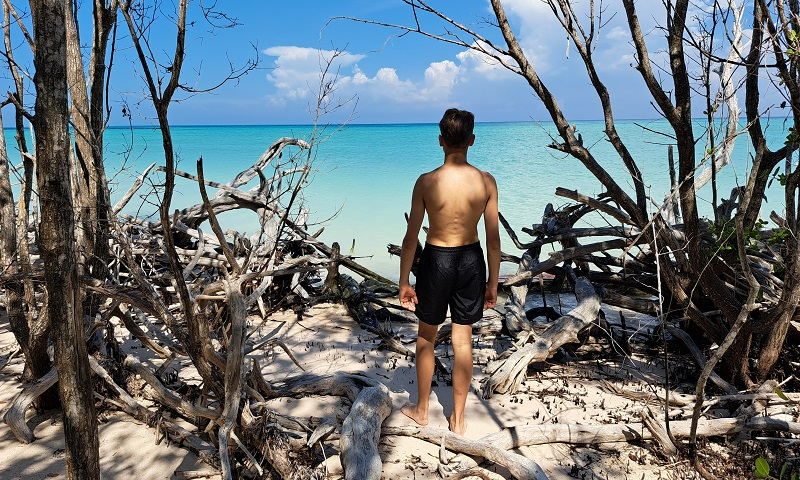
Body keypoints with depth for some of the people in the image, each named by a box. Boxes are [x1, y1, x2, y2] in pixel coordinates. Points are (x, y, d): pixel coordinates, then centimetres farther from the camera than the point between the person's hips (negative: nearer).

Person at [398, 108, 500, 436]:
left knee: (426, 339, 17)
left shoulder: (426, 182, -14)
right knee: (463, 341, 13)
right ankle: (458, 419, 26)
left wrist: (404, 281, 1)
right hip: (470, 261, 2)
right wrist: (493, 282, 7)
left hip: (436, 261, -2)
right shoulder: (486, 181, -9)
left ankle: (421, 410, 33)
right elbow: (493, 239, -4)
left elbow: (411, 237, -10)